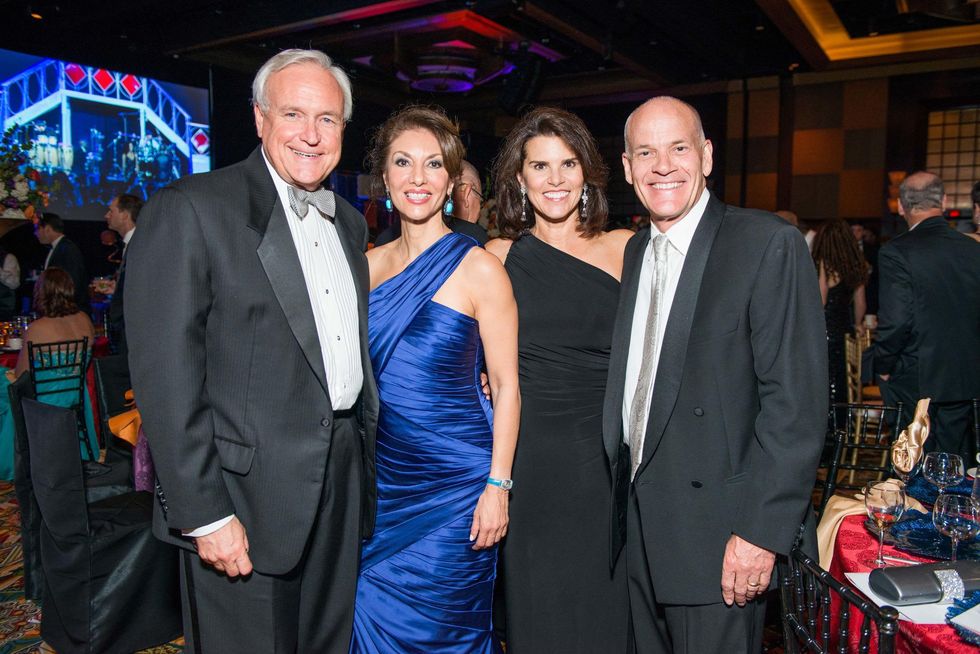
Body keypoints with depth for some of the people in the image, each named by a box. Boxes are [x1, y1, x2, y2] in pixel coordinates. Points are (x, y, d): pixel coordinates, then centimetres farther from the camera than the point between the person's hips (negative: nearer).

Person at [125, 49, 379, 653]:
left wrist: (369, 459, 13)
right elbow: (166, 374, -15)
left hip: (343, 489, 7)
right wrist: (205, 513, -17)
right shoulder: (190, 210, -11)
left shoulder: (350, 223, 11)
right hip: (246, 496, -6)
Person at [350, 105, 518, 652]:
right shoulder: (369, 265, 4)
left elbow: (507, 385, -8)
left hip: (455, 481, -4)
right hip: (381, 480, 5)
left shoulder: (479, 268, -10)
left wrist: (498, 485, -12)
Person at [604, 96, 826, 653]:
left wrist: (760, 530, -19)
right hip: (638, 524, 6)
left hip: (717, 532, -6)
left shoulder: (770, 244, -12)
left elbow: (798, 401, -16)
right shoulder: (636, 251, 9)